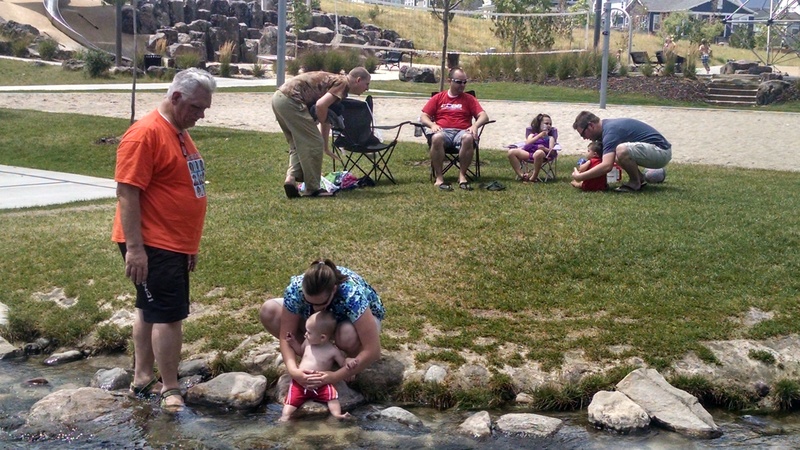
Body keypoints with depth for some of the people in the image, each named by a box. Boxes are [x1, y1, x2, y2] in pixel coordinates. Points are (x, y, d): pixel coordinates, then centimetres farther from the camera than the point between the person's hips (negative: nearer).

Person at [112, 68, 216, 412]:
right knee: (170, 314, -7)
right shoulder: (146, 134, -17)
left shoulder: (179, 133, 13)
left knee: (151, 310, 16)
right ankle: (170, 391, 1)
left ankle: (142, 378, 26)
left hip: (174, 244, 10)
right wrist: (134, 248, -24)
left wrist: (189, 244, 22)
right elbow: (126, 193, -21)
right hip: (151, 246, -10)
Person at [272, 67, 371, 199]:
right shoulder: (343, 83, -5)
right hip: (291, 100, -10)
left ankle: (291, 177, 4)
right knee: (313, 144, -2)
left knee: (298, 144, 21)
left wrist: (325, 148, 38)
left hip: (279, 97, 10)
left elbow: (326, 118, 33)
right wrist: (323, 122, 1)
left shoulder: (335, 81, 25)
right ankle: (312, 189, 5)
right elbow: (320, 105, -20)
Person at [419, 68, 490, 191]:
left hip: (462, 132, 0)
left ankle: (462, 175, -22)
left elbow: (484, 116, 7)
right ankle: (438, 177, -29)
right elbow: (423, 117, 13)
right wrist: (432, 124, -10)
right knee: (437, 138, -38)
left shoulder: (469, 99, 18)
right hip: (442, 131, 0)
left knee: (468, 138, -37)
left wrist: (475, 125, -15)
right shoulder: (438, 98, 19)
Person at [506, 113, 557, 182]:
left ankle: (534, 177, -31)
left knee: (539, 153, -43)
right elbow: (527, 143, 6)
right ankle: (520, 175, -23)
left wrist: (544, 148, -14)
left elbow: (551, 150, 8)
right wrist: (539, 135, 0)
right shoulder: (532, 135, 30)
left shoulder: (550, 138, 25)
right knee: (511, 152, -21)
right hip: (528, 153, 3)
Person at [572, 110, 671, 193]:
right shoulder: (608, 125, 10)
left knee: (621, 150, -34)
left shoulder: (610, 131, -20)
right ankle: (640, 178, 16)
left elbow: (607, 166, -32)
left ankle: (635, 182, -9)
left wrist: (580, 177, -24)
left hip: (661, 152, -10)